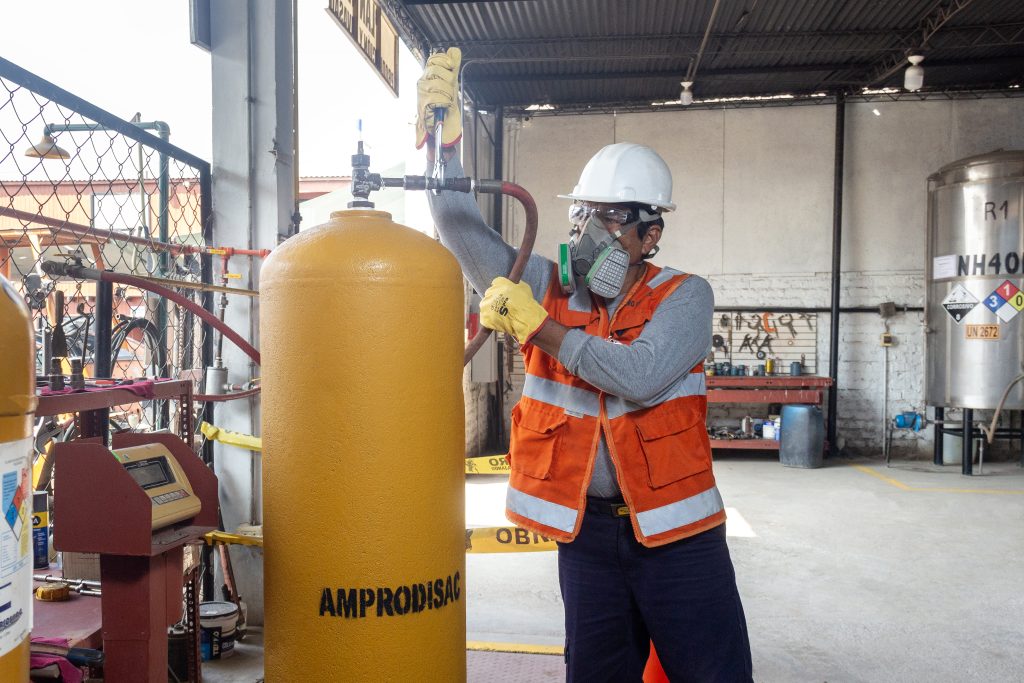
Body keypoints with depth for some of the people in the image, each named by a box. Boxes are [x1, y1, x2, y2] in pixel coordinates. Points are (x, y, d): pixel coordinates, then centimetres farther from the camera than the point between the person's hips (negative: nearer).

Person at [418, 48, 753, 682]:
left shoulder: (684, 296, -7)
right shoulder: (547, 287, 2)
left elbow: (640, 377, -24)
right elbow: (466, 232, -7)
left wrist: (538, 325, -20)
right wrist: (442, 140, -19)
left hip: (677, 531, -2)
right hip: (585, 529, 3)